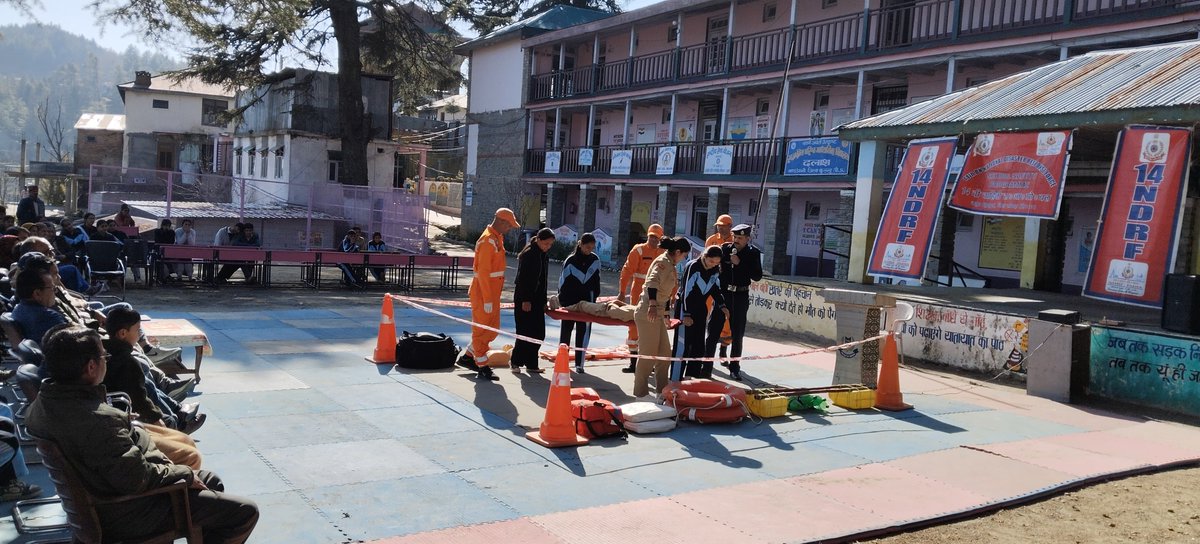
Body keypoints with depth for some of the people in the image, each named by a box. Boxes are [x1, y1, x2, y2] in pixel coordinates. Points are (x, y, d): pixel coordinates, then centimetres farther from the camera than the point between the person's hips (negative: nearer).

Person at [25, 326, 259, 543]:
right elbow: (136, 478, -33)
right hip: (129, 515, -10)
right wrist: (184, 474, -15)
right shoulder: (100, 420, -35)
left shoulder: (42, 403, -5)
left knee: (211, 481, 24)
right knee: (246, 512, -6)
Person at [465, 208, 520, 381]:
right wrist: (487, 300, -23)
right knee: (482, 329, 0)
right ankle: (482, 367, 7)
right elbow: (483, 272, -23)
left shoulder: (497, 238, 12)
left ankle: (470, 357, 29)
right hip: (483, 292, -10)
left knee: (492, 328, 17)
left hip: (492, 292, 10)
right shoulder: (488, 241, -19)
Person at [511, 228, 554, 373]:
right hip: (524, 298, -8)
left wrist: (544, 301, 16)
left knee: (539, 333, 6)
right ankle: (516, 361, 5)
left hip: (537, 298, 8)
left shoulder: (545, 256, 14)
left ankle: (531, 364, 12)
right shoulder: (528, 254, -12)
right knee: (526, 332, -7)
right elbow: (522, 279, -17)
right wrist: (526, 300, -20)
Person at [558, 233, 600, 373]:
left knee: (583, 332, 2)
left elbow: (596, 280, 10)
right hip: (569, 301, -2)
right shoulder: (571, 261, -9)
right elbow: (563, 282, -6)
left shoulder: (595, 260, 1)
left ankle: (579, 364, 7)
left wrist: (595, 297, 7)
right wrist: (562, 301, -7)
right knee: (566, 331, 7)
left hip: (586, 302, 2)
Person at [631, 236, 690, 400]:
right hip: (648, 313, -10)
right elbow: (652, 282, -30)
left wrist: (666, 313, 31)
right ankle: (641, 392, 7)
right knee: (648, 354, -3)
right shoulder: (663, 262, -13)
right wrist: (652, 305, -40)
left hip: (657, 314, 10)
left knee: (665, 354, 14)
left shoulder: (669, 264, 17)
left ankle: (662, 389, 22)